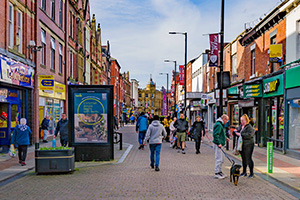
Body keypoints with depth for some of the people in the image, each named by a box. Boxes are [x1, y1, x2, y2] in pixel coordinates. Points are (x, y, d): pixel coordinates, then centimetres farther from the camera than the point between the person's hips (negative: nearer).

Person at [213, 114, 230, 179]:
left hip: (219, 144, 11)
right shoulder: (218, 125, -16)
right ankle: (216, 174, -1)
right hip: (217, 144, -11)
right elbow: (215, 134, -23)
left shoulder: (221, 124, 18)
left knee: (221, 159, 17)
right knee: (219, 159, -7)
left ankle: (219, 171, 26)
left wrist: (225, 137, 18)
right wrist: (218, 143, -23)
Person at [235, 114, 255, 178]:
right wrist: (236, 131, 1)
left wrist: (241, 134, -24)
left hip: (248, 145, -8)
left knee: (248, 159, -5)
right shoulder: (241, 126, 12)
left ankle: (251, 173, 4)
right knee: (243, 159, 15)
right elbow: (238, 131, 23)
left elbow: (249, 135, -25)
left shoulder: (249, 127, -12)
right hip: (242, 145, 8)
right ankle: (244, 172, 25)